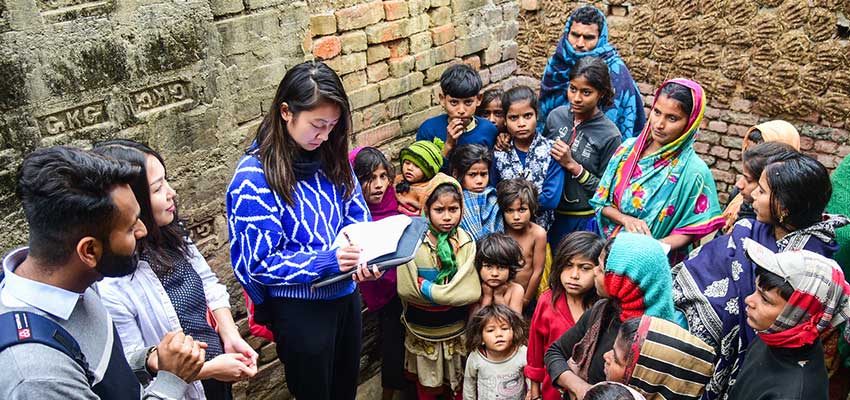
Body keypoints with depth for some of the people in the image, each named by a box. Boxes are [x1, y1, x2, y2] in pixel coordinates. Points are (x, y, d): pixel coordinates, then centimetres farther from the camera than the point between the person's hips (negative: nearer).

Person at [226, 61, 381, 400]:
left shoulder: (331, 157, -4)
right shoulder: (254, 176, -21)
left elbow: (357, 215, 6)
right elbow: (260, 263, -19)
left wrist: (366, 257, -14)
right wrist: (327, 261, -30)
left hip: (346, 293, 6)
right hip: (299, 307, -6)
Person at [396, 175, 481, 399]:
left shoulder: (467, 243, -8)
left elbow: (471, 291, -17)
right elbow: (406, 288, -18)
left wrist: (426, 287, -19)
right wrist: (451, 291, -17)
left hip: (456, 329, 1)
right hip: (422, 330, -1)